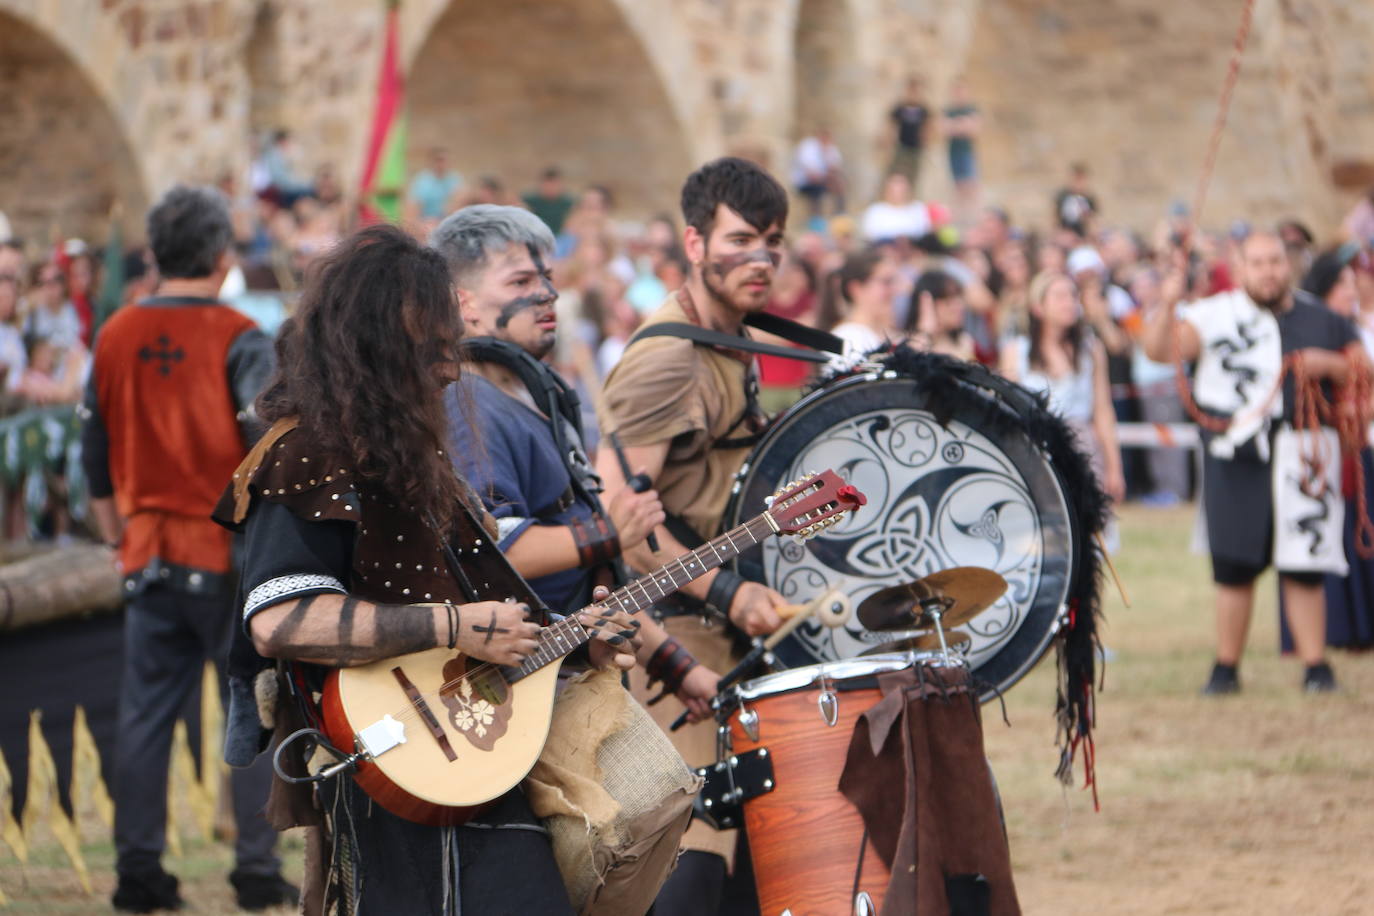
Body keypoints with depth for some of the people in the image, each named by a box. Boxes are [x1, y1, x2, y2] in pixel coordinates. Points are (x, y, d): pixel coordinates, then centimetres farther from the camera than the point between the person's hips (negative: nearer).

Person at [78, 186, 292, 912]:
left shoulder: (116, 337, 4)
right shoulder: (237, 340, -11)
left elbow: (95, 450, 12)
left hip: (148, 549, 5)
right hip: (230, 553, -4)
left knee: (144, 713, 9)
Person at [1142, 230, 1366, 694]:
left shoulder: (1322, 322, 11)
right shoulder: (1215, 316, 3)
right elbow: (1160, 349, -9)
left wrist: (1330, 364, -6)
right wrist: (1169, 303, -25)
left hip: (1299, 460, 1)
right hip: (1235, 461, -1)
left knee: (1303, 568, -2)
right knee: (1234, 568, 3)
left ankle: (1316, 666, 8)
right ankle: (1226, 668, 14)